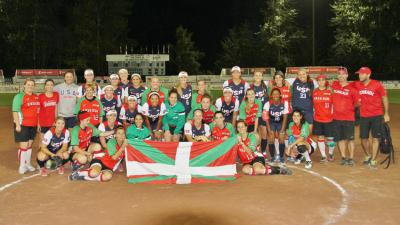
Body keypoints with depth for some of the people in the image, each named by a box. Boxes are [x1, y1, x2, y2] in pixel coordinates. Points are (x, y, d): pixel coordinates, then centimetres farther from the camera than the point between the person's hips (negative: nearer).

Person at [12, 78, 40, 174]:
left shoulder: (36, 97, 12)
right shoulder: (19, 96, -8)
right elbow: (15, 111, -12)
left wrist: (38, 123, 17)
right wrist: (17, 125, -18)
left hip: (33, 125, 6)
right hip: (22, 125, -6)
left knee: (29, 145, 13)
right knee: (24, 145, -4)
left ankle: (28, 164, 24)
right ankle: (22, 166, 7)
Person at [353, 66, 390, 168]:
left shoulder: (377, 84, -10)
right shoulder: (356, 85, -2)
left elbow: (384, 98, -2)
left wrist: (386, 114, -2)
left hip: (377, 115, -3)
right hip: (363, 116, 3)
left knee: (375, 138, 0)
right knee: (363, 138, 7)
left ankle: (373, 160, 10)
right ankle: (368, 156, 32)